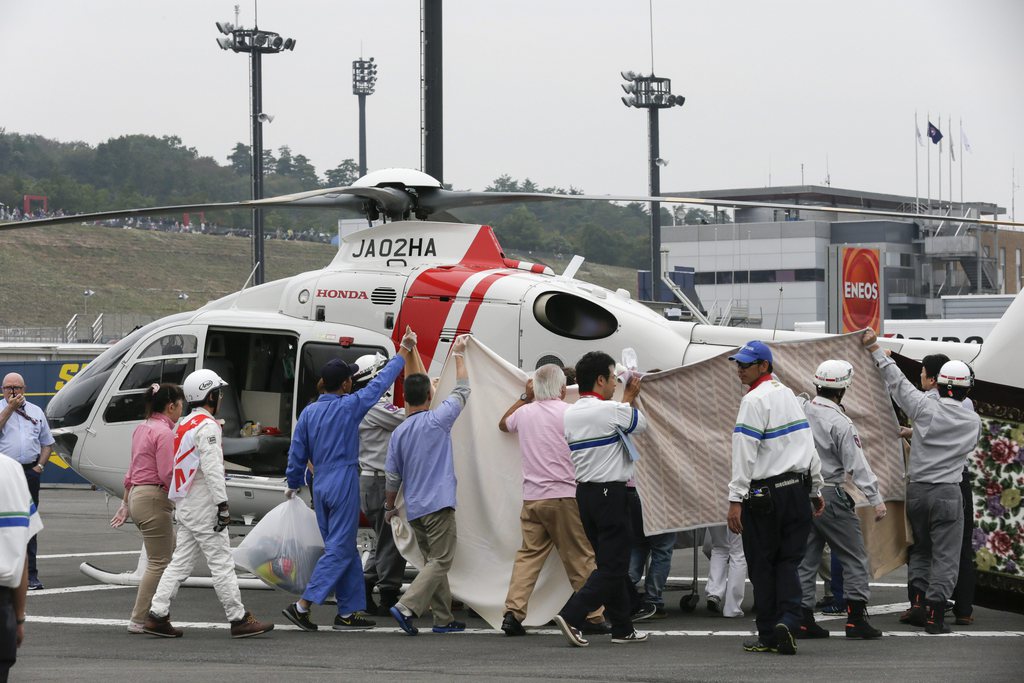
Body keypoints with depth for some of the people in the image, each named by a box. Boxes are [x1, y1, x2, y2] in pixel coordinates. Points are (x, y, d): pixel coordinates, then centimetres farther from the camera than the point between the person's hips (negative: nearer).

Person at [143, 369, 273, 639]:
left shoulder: (184, 425, 17)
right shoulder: (207, 426, -13)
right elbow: (212, 468, -21)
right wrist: (222, 505, -22)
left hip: (185, 505, 9)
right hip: (203, 507, -9)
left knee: (181, 563, 8)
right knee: (222, 563, -5)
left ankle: (157, 616, 3)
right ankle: (239, 619, -1)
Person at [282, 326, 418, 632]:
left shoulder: (309, 412, 6)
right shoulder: (350, 406, -9)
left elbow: (297, 454, 10)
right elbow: (382, 381, 0)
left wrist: (293, 485, 24)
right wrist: (404, 351, 12)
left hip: (320, 487, 7)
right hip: (344, 486, -7)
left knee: (345, 549, 13)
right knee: (340, 549, -5)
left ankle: (349, 612, 13)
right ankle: (302, 605, -12)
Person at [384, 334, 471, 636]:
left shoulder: (399, 433, 5)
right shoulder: (437, 420, -9)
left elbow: (393, 477, 10)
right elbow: (462, 390, 2)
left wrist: (389, 507, 24)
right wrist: (458, 354, 12)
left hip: (414, 508, 6)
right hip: (438, 504, -6)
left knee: (433, 561, 14)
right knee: (440, 561, -7)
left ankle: (444, 618, 15)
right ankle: (407, 607, -22)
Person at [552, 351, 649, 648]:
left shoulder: (569, 414, 8)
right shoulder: (611, 410, -14)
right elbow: (640, 423, 6)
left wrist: (626, 399, 30)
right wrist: (629, 398, 24)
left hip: (584, 492, 8)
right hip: (611, 492, -8)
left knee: (611, 563, 15)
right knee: (613, 566, -5)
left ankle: (622, 627, 19)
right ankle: (572, 615, -17)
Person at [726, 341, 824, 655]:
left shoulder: (755, 400, -12)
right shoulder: (788, 394, 13)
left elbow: (745, 455, -17)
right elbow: (809, 447, 18)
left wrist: (736, 500, -17)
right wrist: (816, 490, 24)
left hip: (765, 493, -7)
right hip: (797, 488, 7)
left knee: (762, 565, 3)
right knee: (789, 561, 8)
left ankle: (768, 635, 6)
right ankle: (788, 619, -13)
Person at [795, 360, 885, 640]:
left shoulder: (800, 409, 0)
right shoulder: (840, 424, -15)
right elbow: (857, 465, -15)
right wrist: (876, 499, -11)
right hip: (830, 496, -6)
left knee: (805, 559, 11)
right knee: (854, 557, 3)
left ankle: (804, 619, 9)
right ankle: (856, 618, -1)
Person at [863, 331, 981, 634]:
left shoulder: (925, 408, -8)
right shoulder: (973, 421, -1)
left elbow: (898, 382, -2)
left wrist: (875, 349, 8)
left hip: (916, 489, 2)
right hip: (948, 492, -1)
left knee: (919, 549, 19)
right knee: (945, 556, 1)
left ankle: (918, 602, 12)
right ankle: (934, 614, -4)